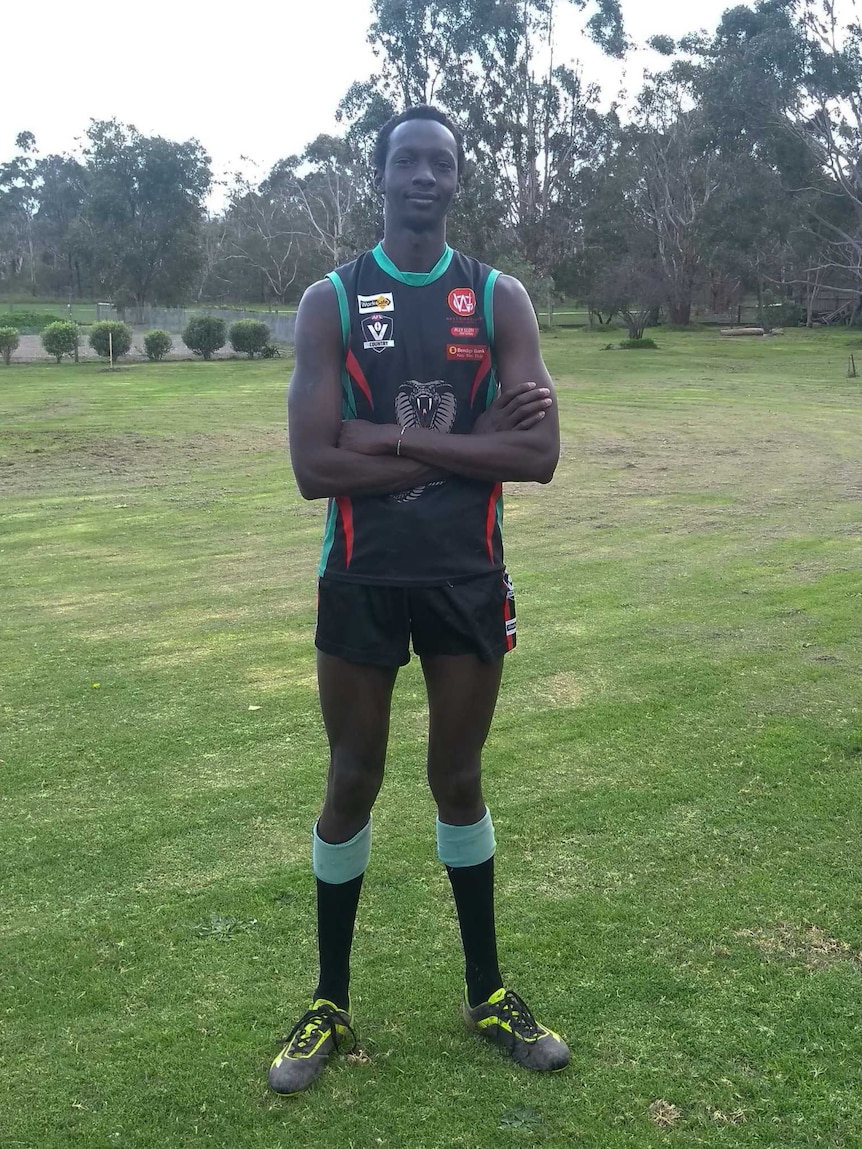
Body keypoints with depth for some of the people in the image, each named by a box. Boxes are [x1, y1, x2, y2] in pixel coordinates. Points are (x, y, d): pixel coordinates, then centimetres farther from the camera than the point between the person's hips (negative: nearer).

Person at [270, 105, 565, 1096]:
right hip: (361, 580, -1)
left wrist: (400, 437, -17)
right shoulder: (331, 301, -3)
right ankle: (330, 1005, 27)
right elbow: (315, 467, -15)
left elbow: (537, 456, -11)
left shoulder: (498, 299, 0)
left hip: (468, 578, 1)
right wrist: (466, 445, -16)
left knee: (458, 779, 14)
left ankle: (487, 993, 31)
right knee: (352, 782, 10)